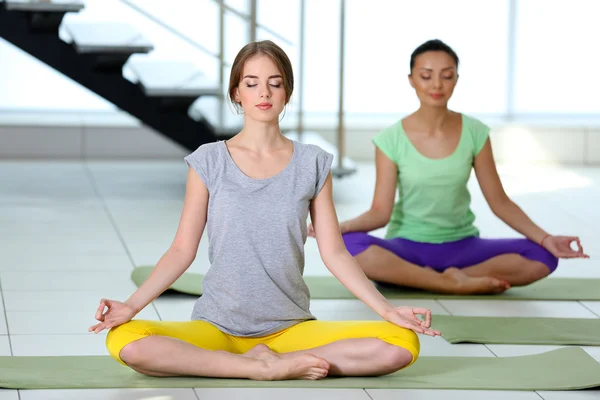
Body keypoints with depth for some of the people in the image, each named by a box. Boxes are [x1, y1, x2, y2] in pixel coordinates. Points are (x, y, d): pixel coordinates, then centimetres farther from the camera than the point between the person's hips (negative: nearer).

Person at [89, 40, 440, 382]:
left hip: (291, 328, 1)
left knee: (402, 344, -23)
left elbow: (334, 253, 4)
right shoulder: (209, 162, 2)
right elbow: (183, 250, 1)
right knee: (126, 342, -31)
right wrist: (132, 305, -12)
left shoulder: (312, 164, 4)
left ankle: (272, 362, -15)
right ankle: (265, 367, -21)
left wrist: (388, 310, -7)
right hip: (218, 326, -1)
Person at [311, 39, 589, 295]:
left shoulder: (475, 133, -2)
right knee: (349, 246, -35)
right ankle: (456, 284, -23)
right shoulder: (391, 139, -7)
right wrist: (342, 226, -30)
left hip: (461, 246, 2)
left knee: (541, 257, -24)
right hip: (407, 246, -2)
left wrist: (544, 238, -13)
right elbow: (380, 211, -10)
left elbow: (499, 202, 1)